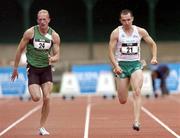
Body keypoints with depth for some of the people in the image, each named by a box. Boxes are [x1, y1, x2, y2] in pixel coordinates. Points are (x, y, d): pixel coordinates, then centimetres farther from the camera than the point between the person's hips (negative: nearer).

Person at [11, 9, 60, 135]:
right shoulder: (30, 32, -9)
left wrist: (53, 58, -25)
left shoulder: (54, 36, -3)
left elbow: (57, 55, 0)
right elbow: (20, 50, 0)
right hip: (33, 69, -2)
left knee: (47, 98, -9)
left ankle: (42, 127, 4)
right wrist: (15, 68, 3)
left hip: (46, 69, 2)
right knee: (36, 98, -16)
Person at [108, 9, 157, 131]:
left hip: (136, 64, 1)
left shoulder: (140, 31, 2)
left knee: (137, 92, -23)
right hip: (122, 65, -1)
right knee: (123, 101, 4)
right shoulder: (116, 33, -5)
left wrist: (154, 57, -3)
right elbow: (111, 51, -5)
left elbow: (153, 44, 14)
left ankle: (136, 121, -25)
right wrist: (116, 66, -18)